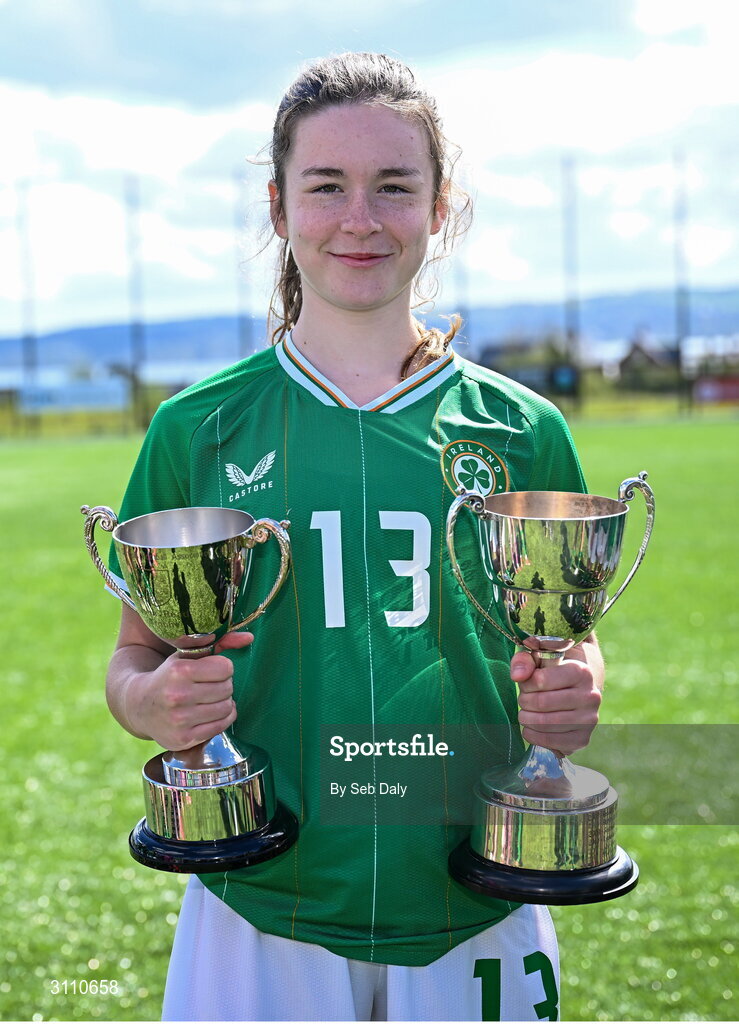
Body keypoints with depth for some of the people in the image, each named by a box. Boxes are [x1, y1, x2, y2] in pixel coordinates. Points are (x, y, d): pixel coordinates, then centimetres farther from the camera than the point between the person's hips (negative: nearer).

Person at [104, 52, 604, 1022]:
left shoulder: (522, 431, -1)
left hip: (476, 919, 1)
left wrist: (572, 699, -13)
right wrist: (157, 703, -17)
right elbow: (136, 657, 4)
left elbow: (571, 643, 9)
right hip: (261, 914, -1)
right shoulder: (198, 430, -3)